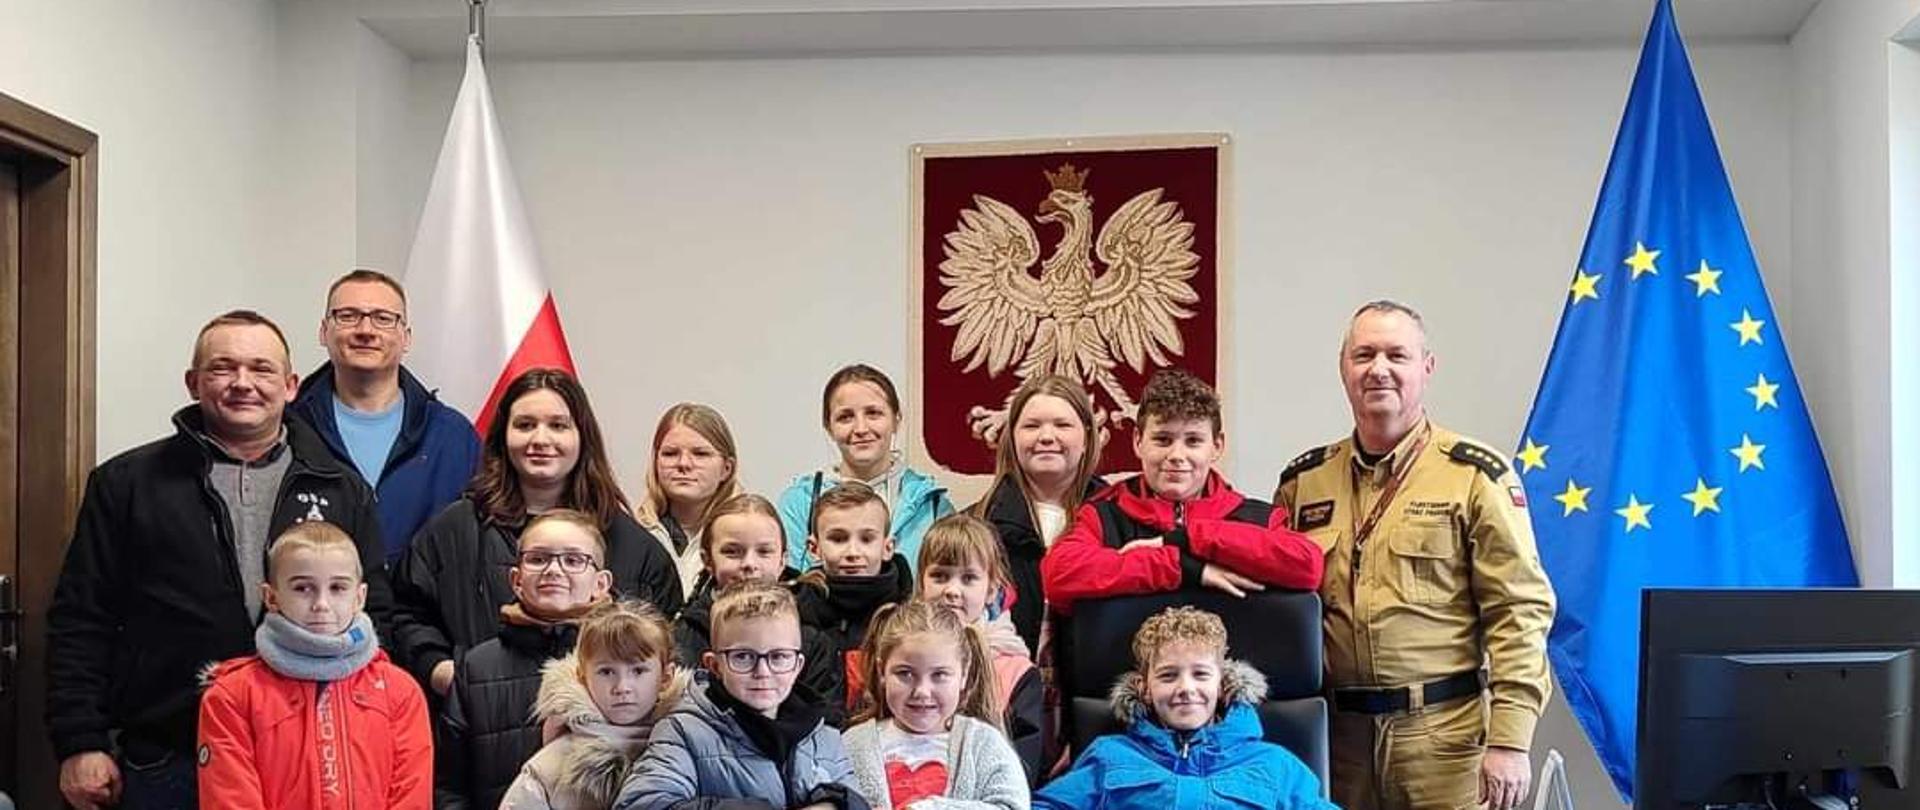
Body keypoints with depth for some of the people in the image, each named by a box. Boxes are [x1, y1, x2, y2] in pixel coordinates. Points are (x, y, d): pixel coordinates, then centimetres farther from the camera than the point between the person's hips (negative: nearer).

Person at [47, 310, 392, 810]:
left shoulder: (342, 491, 10)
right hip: (164, 764, -1)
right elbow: (80, 622, 4)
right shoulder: (125, 484, 5)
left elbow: (375, 617, 10)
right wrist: (80, 744, -3)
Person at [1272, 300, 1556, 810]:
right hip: (1335, 730, 3)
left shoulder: (1474, 475, -2)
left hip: (1445, 732, -3)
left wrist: (1509, 742, -11)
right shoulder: (1304, 480, 9)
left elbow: (1519, 610, -6)